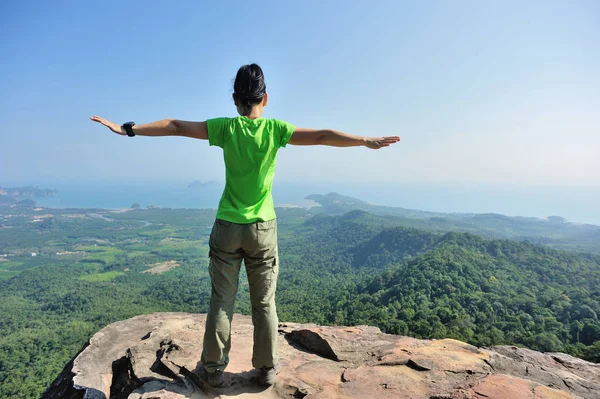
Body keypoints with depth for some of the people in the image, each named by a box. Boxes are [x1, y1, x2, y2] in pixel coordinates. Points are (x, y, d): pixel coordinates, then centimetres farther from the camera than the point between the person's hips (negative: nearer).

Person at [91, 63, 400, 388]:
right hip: (263, 228, 0)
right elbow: (321, 136, -6)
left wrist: (127, 129, 3)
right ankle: (268, 368, 24)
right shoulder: (275, 129, -7)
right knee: (264, 302, 12)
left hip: (227, 227, 0)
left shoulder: (226, 128, -6)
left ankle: (214, 368, 23)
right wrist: (366, 141, 3)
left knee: (221, 301, 11)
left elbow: (176, 127, -5)